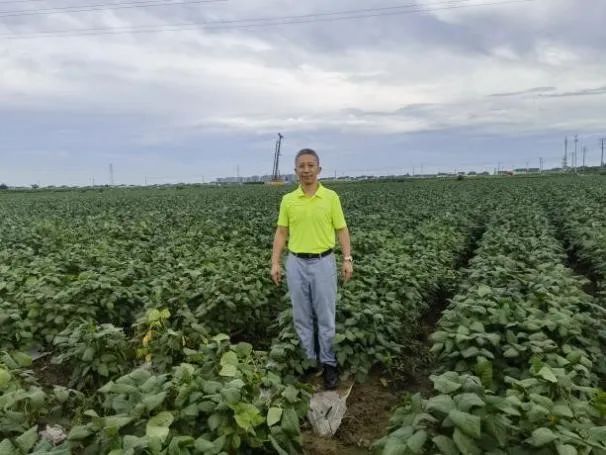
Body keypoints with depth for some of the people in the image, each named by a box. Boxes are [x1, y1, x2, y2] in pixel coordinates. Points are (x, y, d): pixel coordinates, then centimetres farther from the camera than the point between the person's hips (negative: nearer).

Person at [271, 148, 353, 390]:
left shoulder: (331, 197, -2)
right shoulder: (287, 200, 3)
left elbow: (342, 230, 1)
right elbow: (281, 232, 6)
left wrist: (348, 259, -6)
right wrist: (275, 262, -1)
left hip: (323, 262, -2)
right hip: (296, 263, 2)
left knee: (326, 316, 4)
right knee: (301, 317, 11)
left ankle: (329, 364, 19)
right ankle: (308, 360, 26)